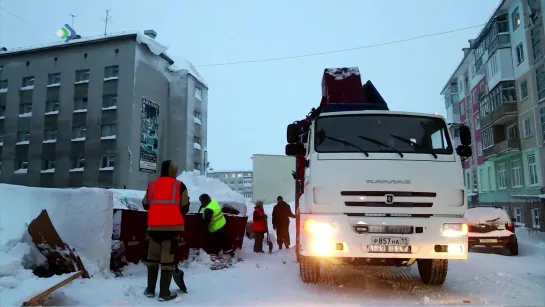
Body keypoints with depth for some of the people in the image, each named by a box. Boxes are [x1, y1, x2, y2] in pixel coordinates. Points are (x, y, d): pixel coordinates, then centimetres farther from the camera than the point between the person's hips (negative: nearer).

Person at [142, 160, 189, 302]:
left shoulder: (151, 185, 6)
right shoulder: (179, 186, -3)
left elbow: (145, 205, 15)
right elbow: (185, 208, 0)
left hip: (154, 226, 3)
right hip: (173, 227, -3)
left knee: (152, 257, 16)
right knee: (167, 259, 1)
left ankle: (150, 290, 23)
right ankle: (164, 293, 4)